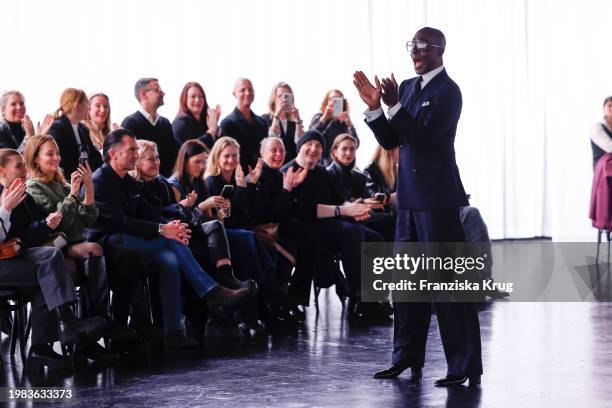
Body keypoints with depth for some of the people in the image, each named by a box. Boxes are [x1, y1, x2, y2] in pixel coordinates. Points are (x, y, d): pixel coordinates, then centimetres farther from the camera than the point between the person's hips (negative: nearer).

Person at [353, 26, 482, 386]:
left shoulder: (447, 91, -10)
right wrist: (375, 107, -2)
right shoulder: (407, 88, 12)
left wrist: (394, 105, -22)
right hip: (410, 196, 8)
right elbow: (390, 141, 11)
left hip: (438, 198, -8)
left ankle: (466, 366, 0)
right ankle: (407, 357, 24)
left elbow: (424, 137, -18)